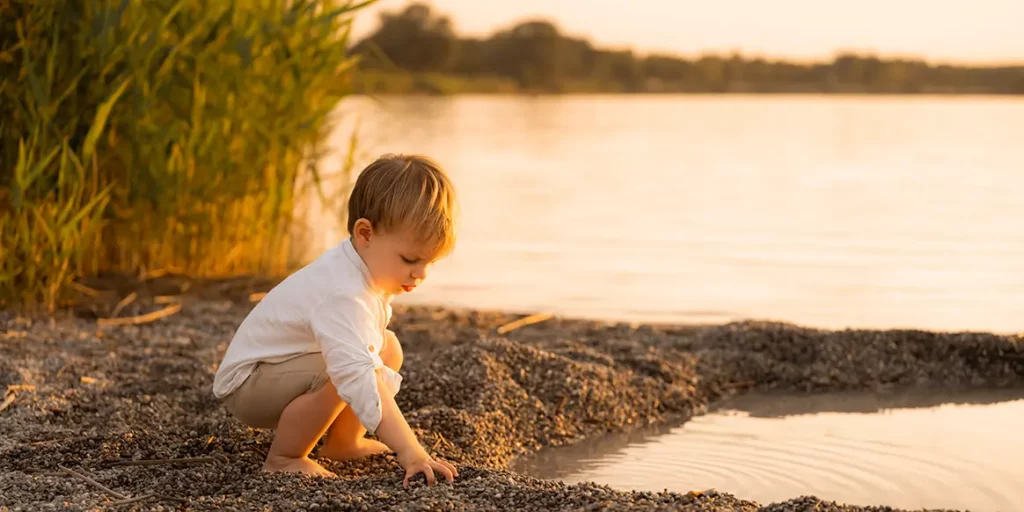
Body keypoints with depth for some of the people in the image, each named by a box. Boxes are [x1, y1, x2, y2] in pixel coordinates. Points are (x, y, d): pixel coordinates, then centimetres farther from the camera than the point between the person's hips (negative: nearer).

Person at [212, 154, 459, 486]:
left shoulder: (370, 265, -5)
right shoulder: (344, 296, -36)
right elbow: (358, 378, -46)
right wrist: (409, 451, -50)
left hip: (286, 370, 10)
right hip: (247, 383, -10)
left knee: (388, 348, 5)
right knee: (342, 372, -34)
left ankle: (343, 441, 12)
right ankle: (282, 458, -16)